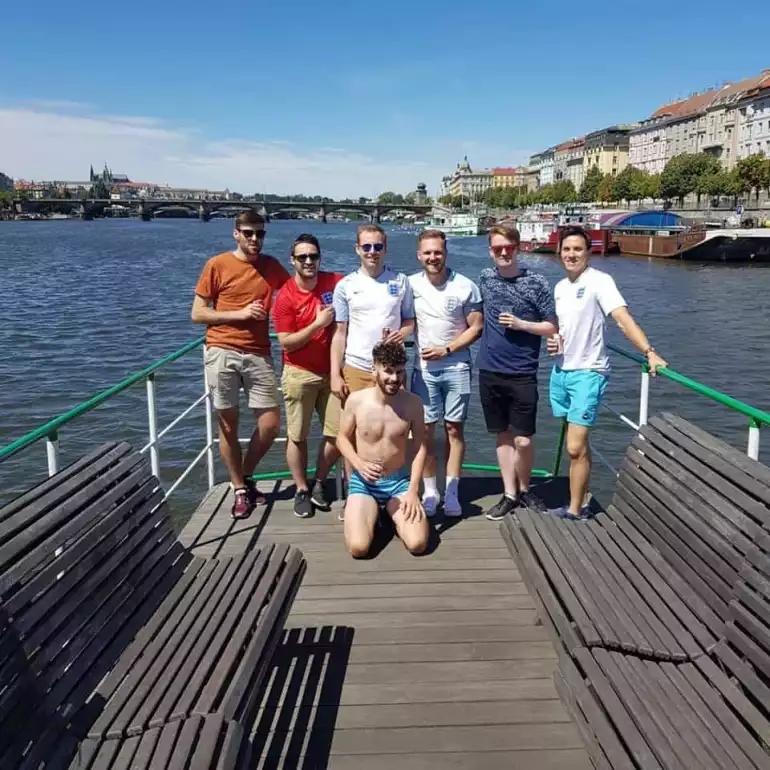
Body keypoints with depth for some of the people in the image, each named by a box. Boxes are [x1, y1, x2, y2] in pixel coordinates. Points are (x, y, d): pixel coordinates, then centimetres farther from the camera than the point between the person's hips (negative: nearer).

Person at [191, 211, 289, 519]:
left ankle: (245, 476, 25)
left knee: (270, 424, 1)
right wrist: (239, 313, -11)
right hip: (222, 352, -3)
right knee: (228, 425, 5)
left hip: (259, 354, 3)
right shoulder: (217, 265, -1)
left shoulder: (271, 266, 8)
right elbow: (197, 314, -1)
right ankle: (239, 489, 21)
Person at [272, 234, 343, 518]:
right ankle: (302, 491, 22)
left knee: (338, 434, 5)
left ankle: (319, 484, 26)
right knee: (297, 436, 5)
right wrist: (318, 324, -21)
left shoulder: (337, 283, -5)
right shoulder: (285, 297, -11)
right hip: (300, 374, -2)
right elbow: (286, 343, -13)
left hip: (333, 371, 3)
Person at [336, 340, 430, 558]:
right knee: (358, 547, -22)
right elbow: (342, 438, 1)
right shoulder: (356, 400, -12)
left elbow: (420, 447, -2)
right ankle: (371, 512, 14)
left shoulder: (413, 403, -10)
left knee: (417, 544, -18)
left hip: (399, 481, 1)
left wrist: (413, 490, -9)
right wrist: (359, 464, -18)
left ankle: (392, 513, 16)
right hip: (363, 482, -1)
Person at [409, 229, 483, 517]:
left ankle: (451, 492, 12)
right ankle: (430, 490, 14)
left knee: (454, 429, 5)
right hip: (424, 368, 1)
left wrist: (447, 349, -12)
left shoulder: (466, 286, -6)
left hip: (456, 367, -1)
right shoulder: (410, 285, -1)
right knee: (425, 429, 3)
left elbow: (477, 327, -3)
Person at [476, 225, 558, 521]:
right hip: (490, 371, 3)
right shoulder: (485, 278, 6)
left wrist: (520, 324, -15)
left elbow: (552, 327, -3)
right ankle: (510, 495, 22)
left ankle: (524, 489, 22)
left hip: (522, 374, -3)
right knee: (503, 435, 11)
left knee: (523, 439, -3)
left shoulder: (536, 282, -5)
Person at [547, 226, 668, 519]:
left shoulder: (599, 281, -11)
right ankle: (581, 503, 27)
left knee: (575, 448, -10)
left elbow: (623, 319, -22)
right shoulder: (560, 286, 11)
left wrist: (650, 352, -35)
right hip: (560, 372, 7)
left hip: (588, 374, -7)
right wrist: (552, 341, 3)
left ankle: (574, 512, 3)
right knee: (578, 443, 16)